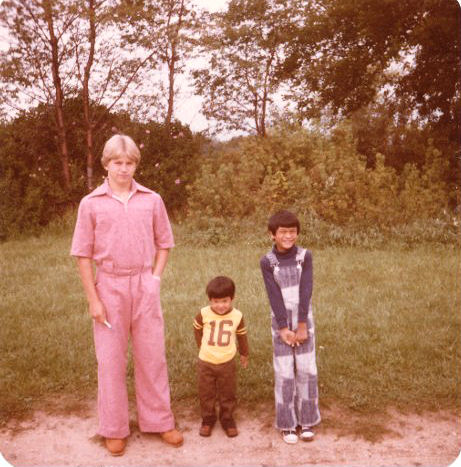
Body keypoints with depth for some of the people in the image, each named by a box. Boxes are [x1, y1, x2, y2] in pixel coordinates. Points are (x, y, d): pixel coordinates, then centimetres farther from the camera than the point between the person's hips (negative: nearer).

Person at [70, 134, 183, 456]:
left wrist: (155, 279, -1)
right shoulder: (91, 204, -2)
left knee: (152, 356, 10)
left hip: (145, 286, 1)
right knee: (110, 360, 8)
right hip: (109, 287, -1)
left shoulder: (152, 200, 2)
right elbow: (83, 255, -1)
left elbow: (164, 244, 11)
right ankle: (114, 429, 25)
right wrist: (93, 299, -5)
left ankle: (159, 421, 27)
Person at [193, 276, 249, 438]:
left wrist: (244, 354, 17)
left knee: (228, 394, 12)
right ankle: (207, 420, 31)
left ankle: (227, 420, 30)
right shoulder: (204, 314, -14)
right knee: (206, 394, 12)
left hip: (227, 363, 0)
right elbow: (197, 329, 6)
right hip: (205, 362, 0)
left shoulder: (237, 316, -10)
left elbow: (241, 335, 7)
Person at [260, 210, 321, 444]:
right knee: (284, 372, 3)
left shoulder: (305, 256, -6)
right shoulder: (267, 261, -7)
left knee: (306, 370, 6)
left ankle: (306, 420, 22)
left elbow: (305, 292, -10)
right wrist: (283, 328, -13)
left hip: (304, 320, 1)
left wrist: (302, 326, -13)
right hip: (281, 321, -1)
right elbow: (274, 296, -11)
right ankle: (287, 424, 17)